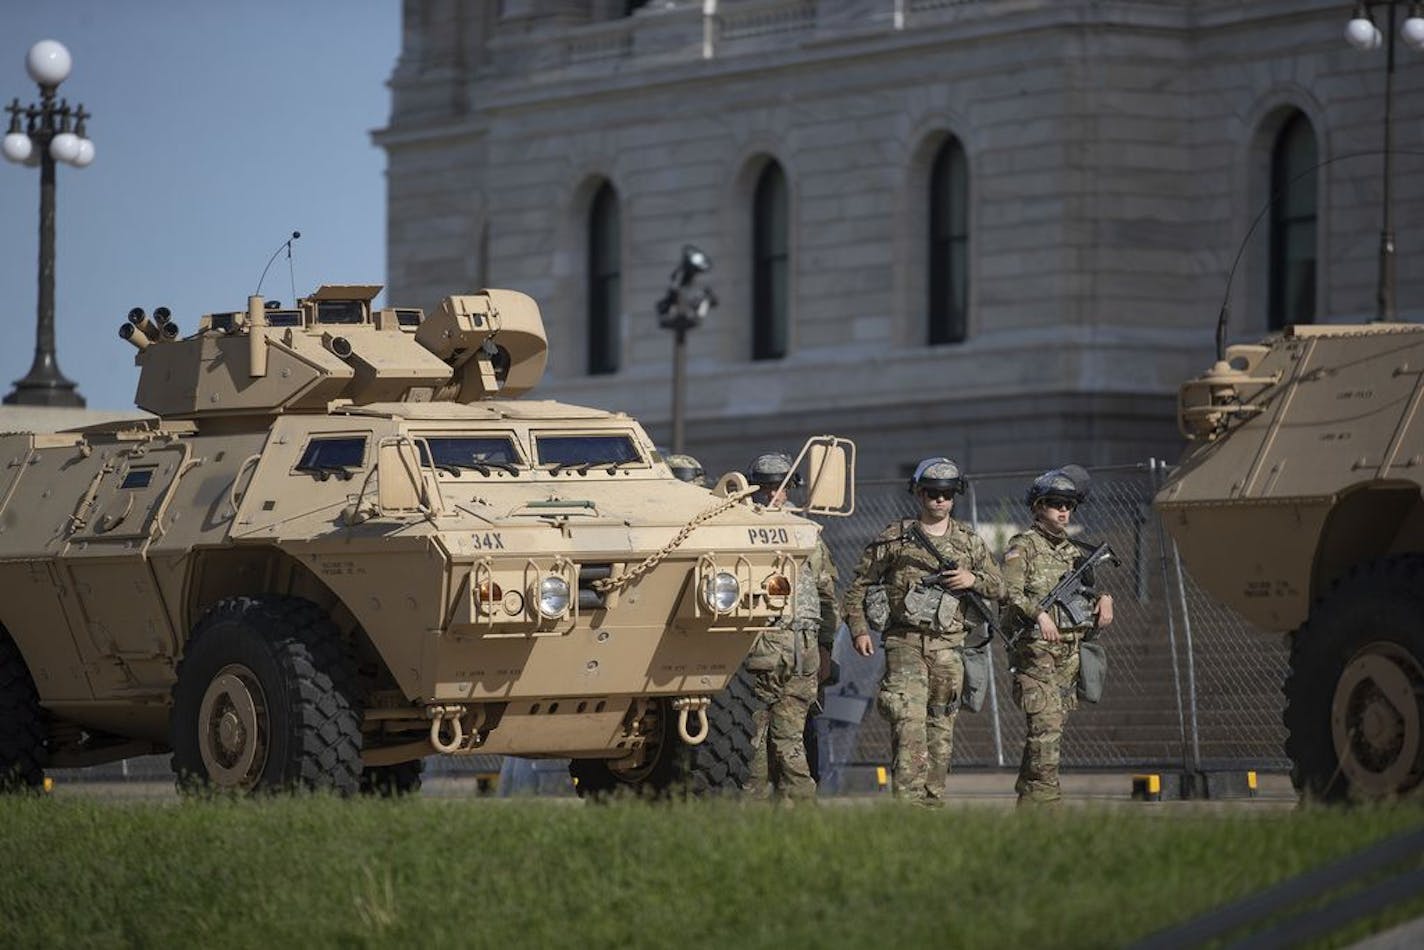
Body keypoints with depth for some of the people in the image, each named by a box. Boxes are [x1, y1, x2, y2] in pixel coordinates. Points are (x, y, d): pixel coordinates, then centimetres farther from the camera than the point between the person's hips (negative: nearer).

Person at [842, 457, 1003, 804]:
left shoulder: (970, 543, 12)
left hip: (948, 646, 3)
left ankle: (933, 798, 14)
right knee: (909, 722, -17)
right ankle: (908, 798, -22)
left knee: (941, 726, 6)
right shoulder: (895, 538, 4)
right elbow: (858, 585, 8)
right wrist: (859, 629, -2)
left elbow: (998, 587, 17)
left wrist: (974, 579, -5)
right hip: (906, 643, -3)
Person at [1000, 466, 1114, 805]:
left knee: (1056, 726, 7)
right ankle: (1045, 797, -16)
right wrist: (1038, 613, -30)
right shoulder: (1022, 547, -2)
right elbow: (1010, 593, -14)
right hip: (1035, 650, -7)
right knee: (1046, 724, -15)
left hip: (1069, 652, 7)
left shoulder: (1073, 551, 20)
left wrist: (1103, 598, 2)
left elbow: (1086, 589, 25)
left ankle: (1028, 796, 12)